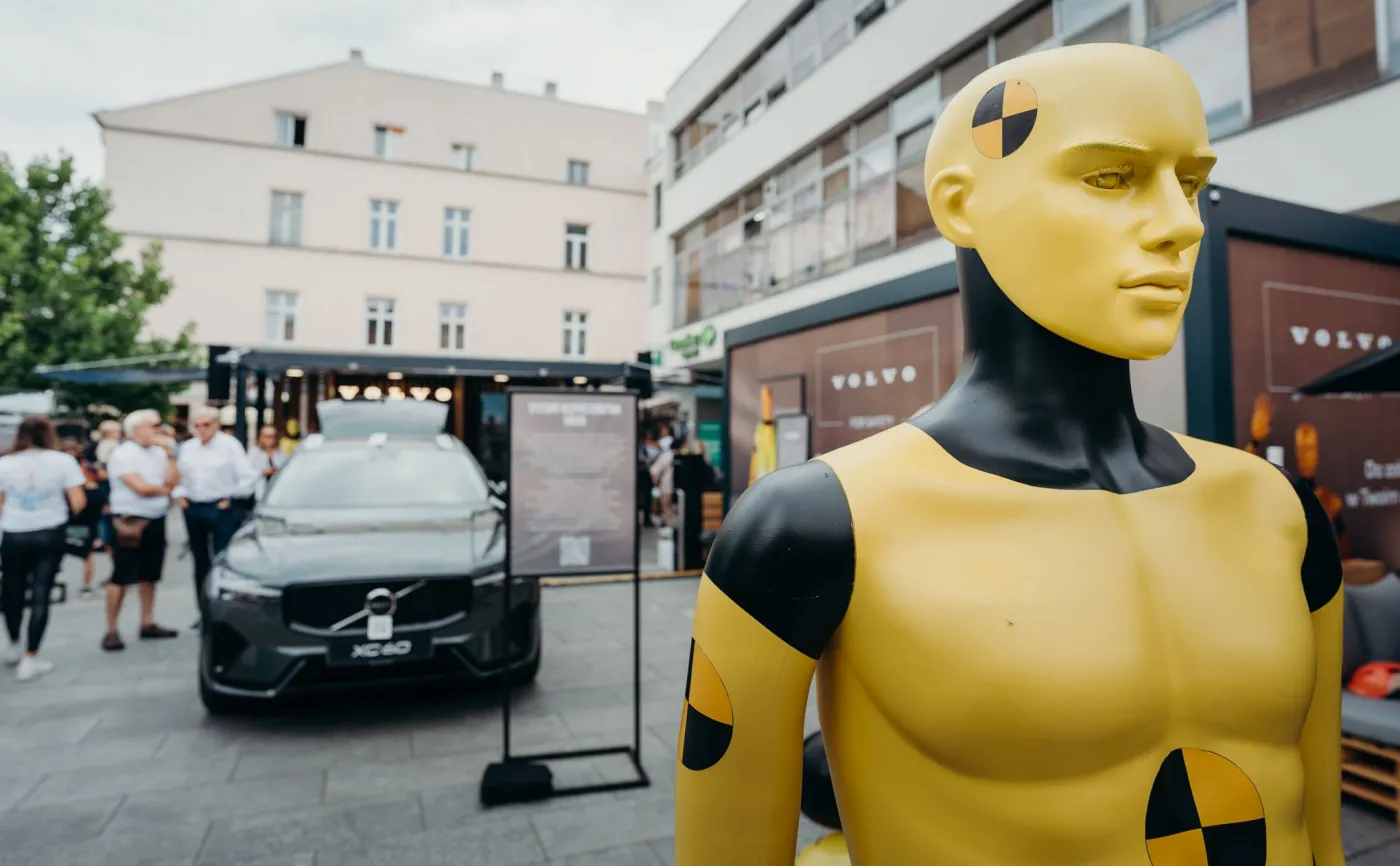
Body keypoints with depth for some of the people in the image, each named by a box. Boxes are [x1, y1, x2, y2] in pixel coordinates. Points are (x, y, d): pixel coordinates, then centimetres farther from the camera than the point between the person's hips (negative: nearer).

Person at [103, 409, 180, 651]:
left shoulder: (158, 452, 10)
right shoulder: (123, 455, -11)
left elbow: (174, 480, 3)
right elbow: (141, 488, -18)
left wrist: (168, 454, -1)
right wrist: (164, 489, 0)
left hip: (156, 521, 7)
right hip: (130, 522, -7)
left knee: (149, 574, 13)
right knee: (121, 577, -4)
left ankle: (148, 624, 23)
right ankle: (111, 631, 4)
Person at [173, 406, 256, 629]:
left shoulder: (229, 445, -4)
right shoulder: (187, 447, 12)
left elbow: (247, 477, -6)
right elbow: (178, 475, 21)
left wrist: (231, 496, -9)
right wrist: (179, 495, 6)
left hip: (220, 509, -6)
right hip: (193, 509, 6)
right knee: (200, 562, 11)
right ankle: (204, 612, 20)